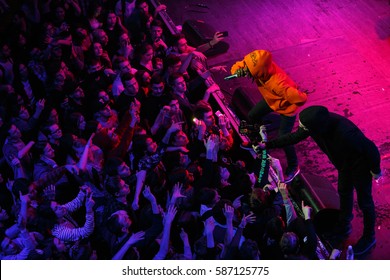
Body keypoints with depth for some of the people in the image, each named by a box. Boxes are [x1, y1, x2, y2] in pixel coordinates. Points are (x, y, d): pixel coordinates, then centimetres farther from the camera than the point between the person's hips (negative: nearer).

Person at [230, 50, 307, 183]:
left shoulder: (277, 83, -48)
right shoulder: (259, 65, -28)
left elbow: (301, 98, -44)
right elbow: (237, 66, -13)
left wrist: (280, 104, -24)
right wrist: (239, 71, -38)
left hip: (286, 107, -7)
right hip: (271, 99, 7)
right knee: (252, 116, 16)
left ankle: (293, 167, 25)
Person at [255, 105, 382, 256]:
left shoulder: (345, 133, -47)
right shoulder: (317, 121, -26)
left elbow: (371, 149, -31)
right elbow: (294, 137, -7)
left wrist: (375, 170, -14)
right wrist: (268, 145, -7)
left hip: (360, 166, -7)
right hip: (344, 163, 7)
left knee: (364, 201, 13)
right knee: (344, 193, 26)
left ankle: (369, 237, 37)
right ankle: (344, 226, 51)